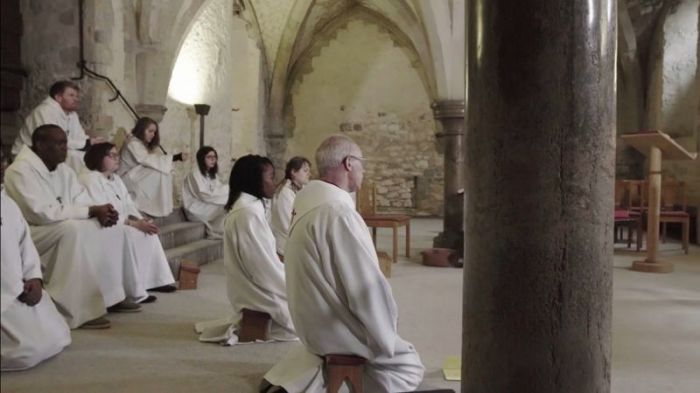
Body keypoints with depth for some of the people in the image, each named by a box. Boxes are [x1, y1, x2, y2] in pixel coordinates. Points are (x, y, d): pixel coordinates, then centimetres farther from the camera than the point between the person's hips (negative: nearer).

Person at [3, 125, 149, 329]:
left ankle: (114, 296, 6)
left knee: (113, 230, -1)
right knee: (74, 230, -35)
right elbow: (43, 213, -30)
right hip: (29, 234, -9)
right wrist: (93, 211, -27)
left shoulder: (62, 169, 6)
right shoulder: (21, 170, -20)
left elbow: (81, 201, 6)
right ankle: (79, 311, -33)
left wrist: (101, 211, -18)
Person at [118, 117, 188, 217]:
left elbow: (156, 160, 2)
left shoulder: (147, 145, 16)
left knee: (167, 172, -11)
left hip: (140, 177, 9)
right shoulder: (133, 143, -14)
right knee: (158, 173, -27)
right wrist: (175, 157, -29)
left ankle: (164, 208, -15)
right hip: (129, 180, -9)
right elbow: (149, 160, -25)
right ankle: (156, 209, -24)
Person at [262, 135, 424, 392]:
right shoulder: (337, 212, -27)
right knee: (409, 364, 8)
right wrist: (385, 338, -8)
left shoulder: (310, 203, 3)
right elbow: (367, 286, -24)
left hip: (313, 320, 9)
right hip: (333, 327, -9)